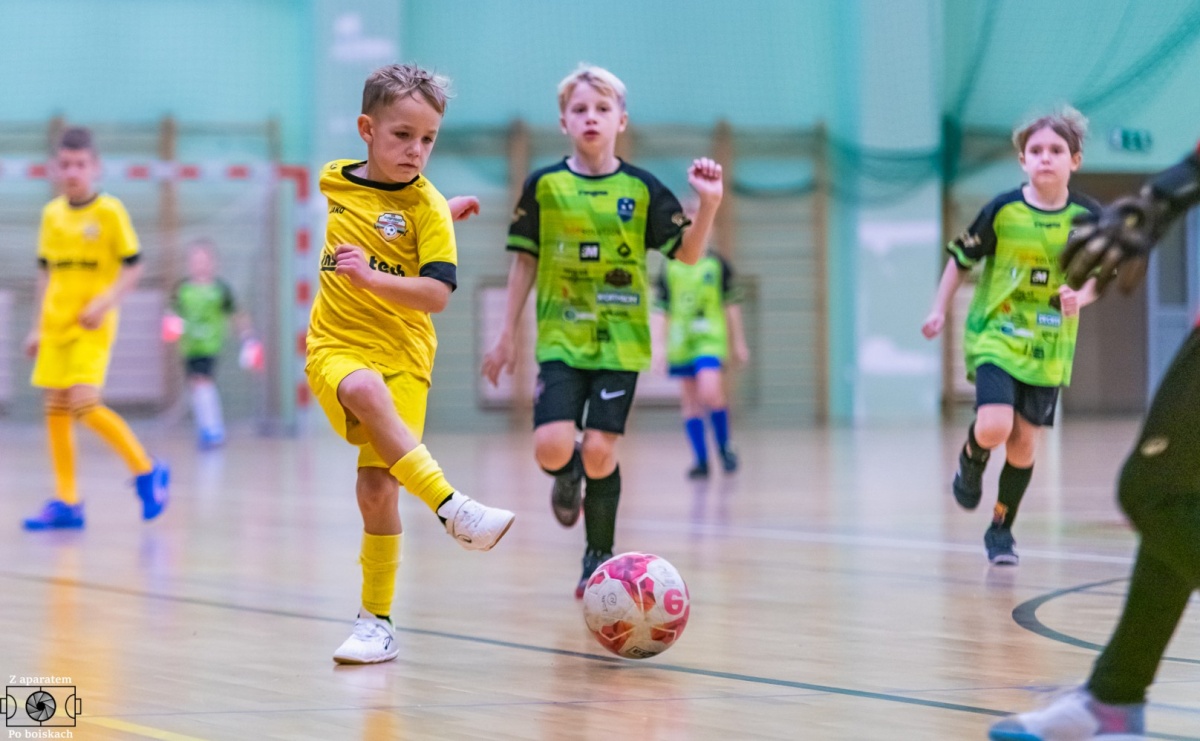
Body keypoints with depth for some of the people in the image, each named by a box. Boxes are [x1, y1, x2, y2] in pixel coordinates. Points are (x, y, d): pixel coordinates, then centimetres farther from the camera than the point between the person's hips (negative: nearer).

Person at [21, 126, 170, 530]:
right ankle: (67, 502, 8)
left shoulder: (110, 211, -5)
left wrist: (105, 302, -18)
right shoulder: (51, 214, 10)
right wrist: (37, 327, 15)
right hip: (56, 325, 6)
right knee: (55, 408, 2)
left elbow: (133, 265, -4)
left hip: (92, 326, -6)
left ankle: (147, 471, -1)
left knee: (84, 404, -18)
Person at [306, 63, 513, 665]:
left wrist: (371, 277, -27)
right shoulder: (333, 180, 5)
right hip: (334, 345, 2)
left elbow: (438, 294, -18)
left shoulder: (425, 206, -6)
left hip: (402, 353, -1)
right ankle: (452, 508, -38)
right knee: (364, 389, -35)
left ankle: (377, 621, 4)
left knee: (378, 484, -10)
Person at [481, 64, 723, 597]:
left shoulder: (641, 189, 0)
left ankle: (599, 557, 16)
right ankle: (568, 477, 24)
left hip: (620, 339, 0)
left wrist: (708, 205, -18)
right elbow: (525, 262, 7)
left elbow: (687, 254, 0)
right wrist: (506, 337, 8)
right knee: (551, 447, -15)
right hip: (560, 339, 0)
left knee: (599, 451, -5)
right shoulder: (544, 185, 1)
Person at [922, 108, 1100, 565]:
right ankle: (971, 461, 17)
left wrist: (1080, 297, -16)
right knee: (994, 427, -21)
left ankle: (1001, 529, 25)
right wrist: (939, 311, 3)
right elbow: (962, 258, 4)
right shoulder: (1003, 210, -8)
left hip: (1048, 347, 2)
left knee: (1024, 442, 5)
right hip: (996, 335, -2)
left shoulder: (1087, 217, -5)